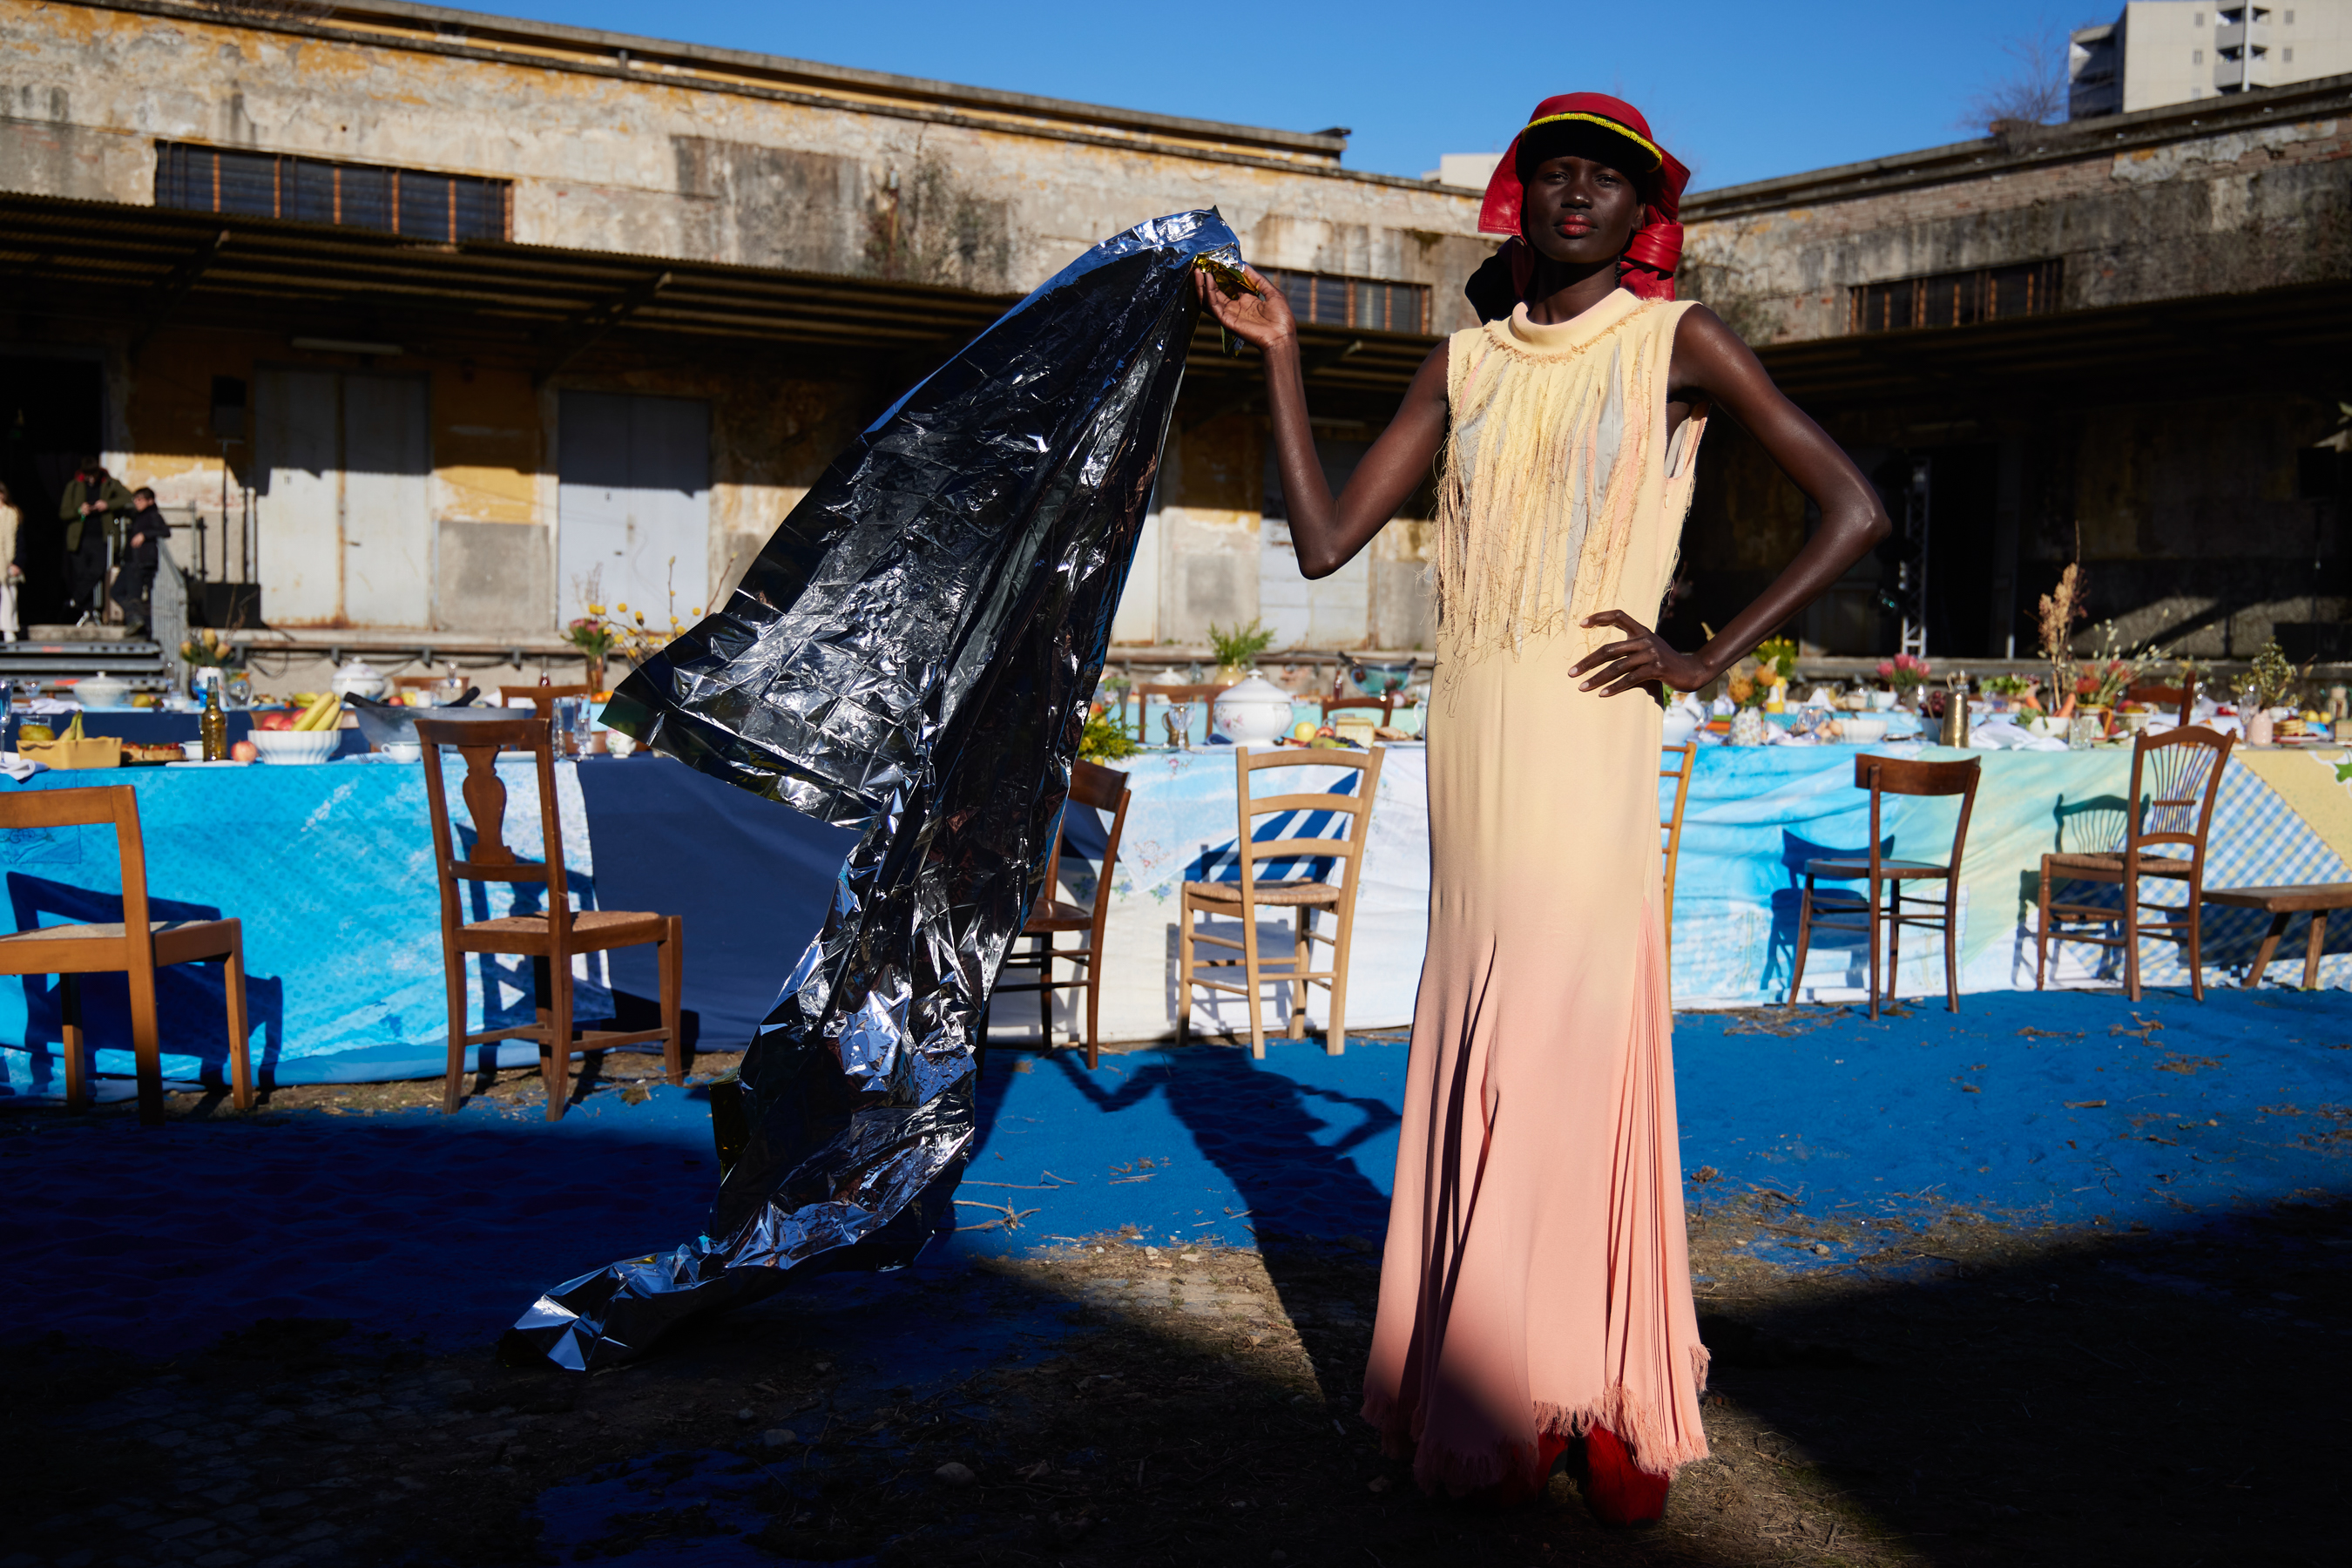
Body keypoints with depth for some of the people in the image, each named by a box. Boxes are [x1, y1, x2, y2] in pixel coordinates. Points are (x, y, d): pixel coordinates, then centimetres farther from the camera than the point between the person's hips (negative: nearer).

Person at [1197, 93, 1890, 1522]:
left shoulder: (1677, 342, 1)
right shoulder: (1466, 364, 14)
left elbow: (1857, 511, -3)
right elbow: (1327, 540, 8)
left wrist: (1708, 660, -6)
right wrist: (1282, 358, 7)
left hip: (1588, 726, -5)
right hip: (1470, 729, 5)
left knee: (1566, 1048, -8)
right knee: (1475, 1045, 7)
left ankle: (1589, 1399, 4)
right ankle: (1491, 1388, 19)